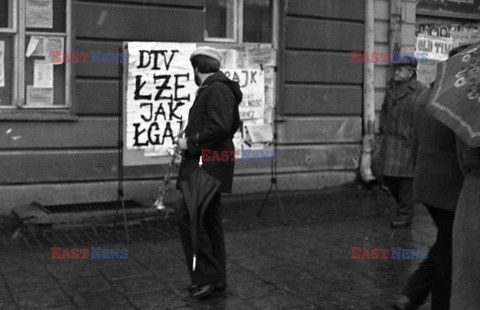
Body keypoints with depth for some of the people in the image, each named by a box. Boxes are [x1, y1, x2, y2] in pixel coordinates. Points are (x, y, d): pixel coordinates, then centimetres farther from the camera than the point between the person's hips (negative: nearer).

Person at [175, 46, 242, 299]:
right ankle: (217, 279, 20)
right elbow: (232, 125, 22)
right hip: (207, 166, 10)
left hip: (207, 166, -10)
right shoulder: (212, 89, 18)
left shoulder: (216, 89, -13)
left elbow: (220, 127, -24)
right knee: (209, 220, 13)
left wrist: (191, 142, -15)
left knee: (188, 218, -11)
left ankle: (206, 276, -4)